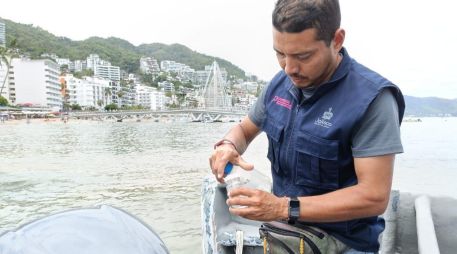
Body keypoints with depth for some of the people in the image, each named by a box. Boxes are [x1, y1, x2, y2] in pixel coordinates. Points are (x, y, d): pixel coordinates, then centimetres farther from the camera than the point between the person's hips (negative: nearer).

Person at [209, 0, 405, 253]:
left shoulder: (372, 98, -20)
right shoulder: (280, 84, -2)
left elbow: (374, 196, -22)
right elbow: (244, 129, 12)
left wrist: (284, 208, -28)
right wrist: (228, 145, -11)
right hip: (285, 230, 5)